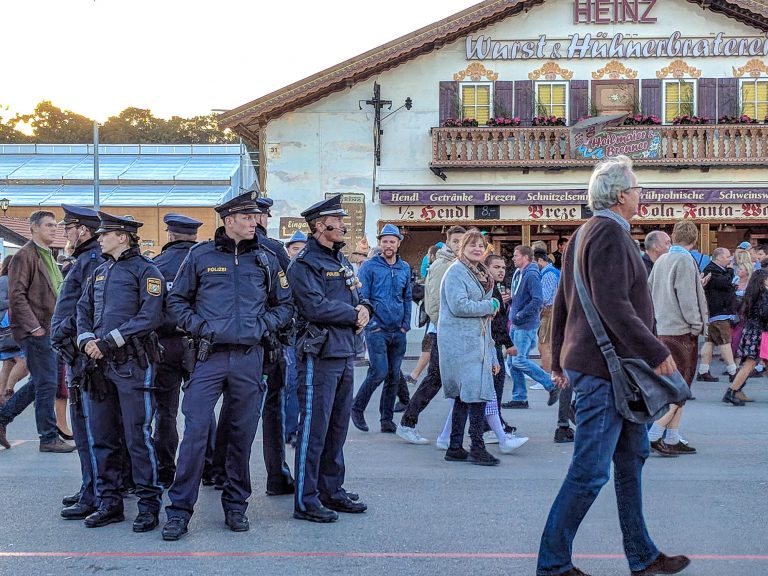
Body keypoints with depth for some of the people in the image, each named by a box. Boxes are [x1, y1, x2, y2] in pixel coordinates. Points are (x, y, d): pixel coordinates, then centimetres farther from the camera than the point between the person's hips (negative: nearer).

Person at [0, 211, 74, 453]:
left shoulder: (48, 256, 18)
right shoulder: (25, 256, -10)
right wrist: (34, 327, -19)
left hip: (49, 330, 9)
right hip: (35, 331, -9)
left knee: (40, 382, 15)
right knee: (47, 383, -4)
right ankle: (49, 438, 5)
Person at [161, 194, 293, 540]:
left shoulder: (265, 260, 9)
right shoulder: (200, 256, 3)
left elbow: (284, 305, 16)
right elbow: (177, 301, 10)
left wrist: (262, 326, 0)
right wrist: (199, 326, -4)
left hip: (249, 359, 2)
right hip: (210, 356, -2)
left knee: (242, 435, 8)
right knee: (195, 431, -7)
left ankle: (236, 506, 21)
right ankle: (179, 510, 1)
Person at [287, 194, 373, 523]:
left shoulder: (341, 262, 18)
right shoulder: (305, 264, -9)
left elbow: (358, 299, 20)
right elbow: (316, 307, -21)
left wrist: (364, 309, -4)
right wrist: (353, 314, -10)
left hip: (345, 356, 9)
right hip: (319, 356, -9)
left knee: (337, 428, 15)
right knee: (314, 429, -5)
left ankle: (331, 490, 25)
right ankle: (306, 501, 1)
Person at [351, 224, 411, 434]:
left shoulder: (404, 268, 12)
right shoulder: (369, 266, -2)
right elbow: (362, 298, -4)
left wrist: (406, 324, 8)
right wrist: (371, 323, -10)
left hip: (398, 331, 5)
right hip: (377, 329, -5)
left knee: (394, 377, 6)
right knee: (380, 372, -13)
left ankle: (387, 420, 15)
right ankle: (357, 407, 7)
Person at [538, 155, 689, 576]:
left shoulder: (586, 232, 17)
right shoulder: (611, 233, -15)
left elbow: (561, 302, 20)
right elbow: (613, 305, -24)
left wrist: (558, 360, 24)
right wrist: (656, 353, -20)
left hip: (588, 363, 11)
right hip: (604, 367, -11)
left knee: (632, 455, 17)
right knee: (590, 471, -5)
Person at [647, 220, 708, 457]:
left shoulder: (661, 260, 12)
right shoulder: (684, 260, -12)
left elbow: (649, 291, 15)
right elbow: (687, 297, -17)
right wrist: (697, 325, -10)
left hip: (663, 329, 9)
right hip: (681, 331, -9)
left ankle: (672, 440, 15)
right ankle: (654, 436, -10)